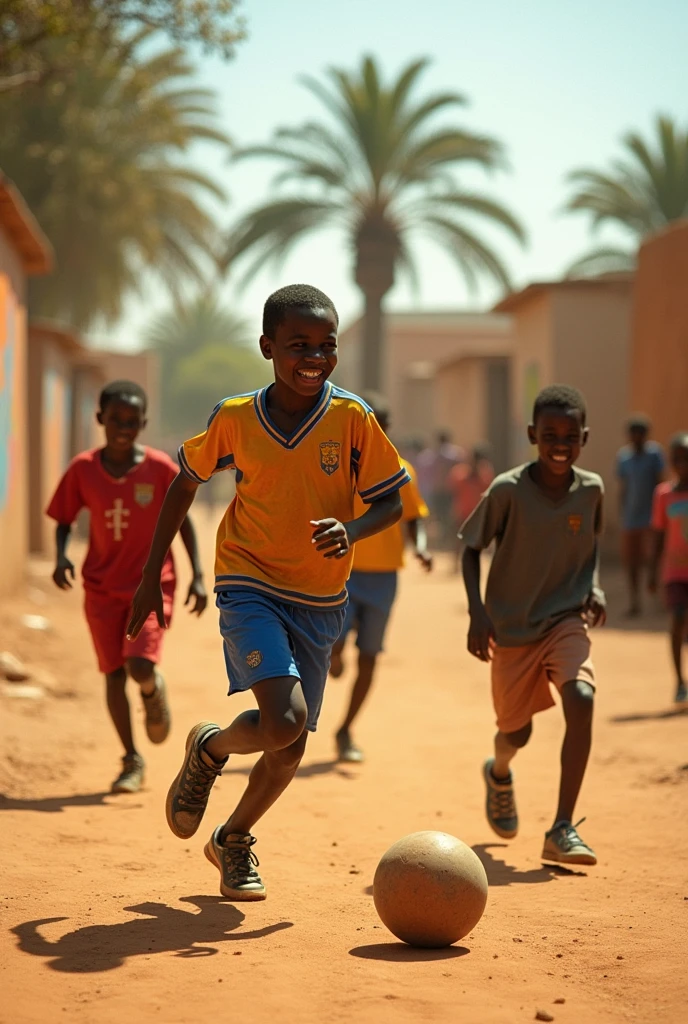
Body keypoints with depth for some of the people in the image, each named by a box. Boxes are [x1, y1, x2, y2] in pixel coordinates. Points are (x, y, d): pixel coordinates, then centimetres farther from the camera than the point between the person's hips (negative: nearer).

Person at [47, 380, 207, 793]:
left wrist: (198, 576, -6)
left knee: (140, 667, -19)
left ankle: (155, 691, 19)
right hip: (102, 587, 2)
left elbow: (182, 520, 0)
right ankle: (132, 761, 17)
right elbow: (64, 521, 5)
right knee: (114, 673, 3)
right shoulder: (83, 469, -5)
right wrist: (62, 557, -14)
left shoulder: (160, 467, -9)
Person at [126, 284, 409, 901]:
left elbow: (392, 502, -1)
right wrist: (152, 573, 8)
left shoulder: (353, 419, -8)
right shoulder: (234, 420, -8)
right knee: (285, 721, -23)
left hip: (318, 601, 3)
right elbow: (186, 482, 8)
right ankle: (207, 749, 11)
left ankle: (235, 838, 36)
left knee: (293, 744, 9)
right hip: (249, 589, -2)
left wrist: (351, 531, -23)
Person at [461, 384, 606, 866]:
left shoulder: (591, 489, -5)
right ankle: (499, 773, 51)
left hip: (566, 620, 1)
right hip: (512, 627, -1)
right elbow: (471, 546, -3)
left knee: (582, 699, -25)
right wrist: (477, 611, -13)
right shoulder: (508, 490, -15)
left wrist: (593, 587, -3)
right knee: (517, 731, 10)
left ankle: (563, 829, -22)